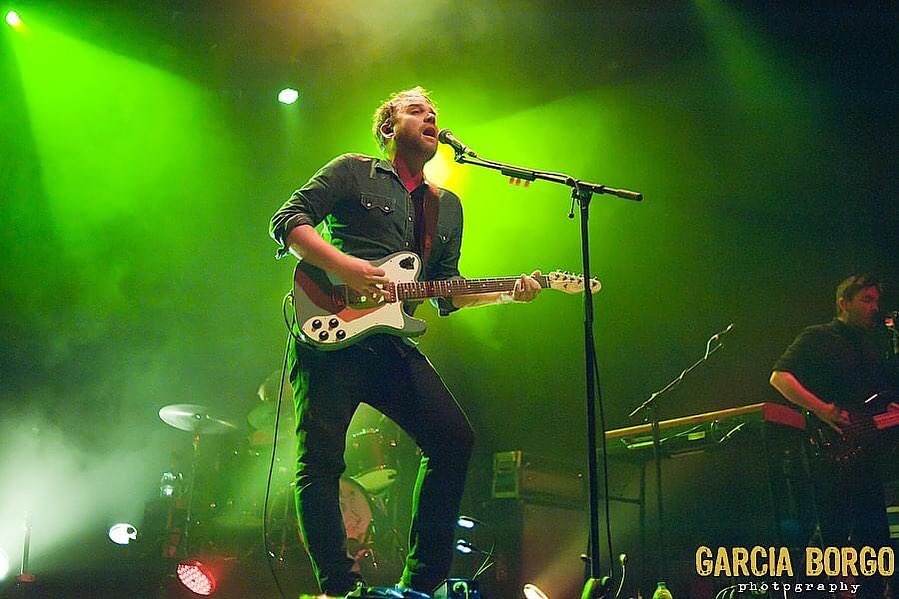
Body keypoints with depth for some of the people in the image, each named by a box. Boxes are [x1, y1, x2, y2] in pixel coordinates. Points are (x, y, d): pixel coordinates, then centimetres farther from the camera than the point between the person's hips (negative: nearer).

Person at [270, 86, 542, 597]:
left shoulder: (448, 206, 22)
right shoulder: (353, 172, 7)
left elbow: (447, 292, 21)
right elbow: (287, 220, -2)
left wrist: (508, 292, 5)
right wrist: (344, 266, -17)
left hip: (391, 342, 5)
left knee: (455, 439, -8)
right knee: (320, 462, -10)